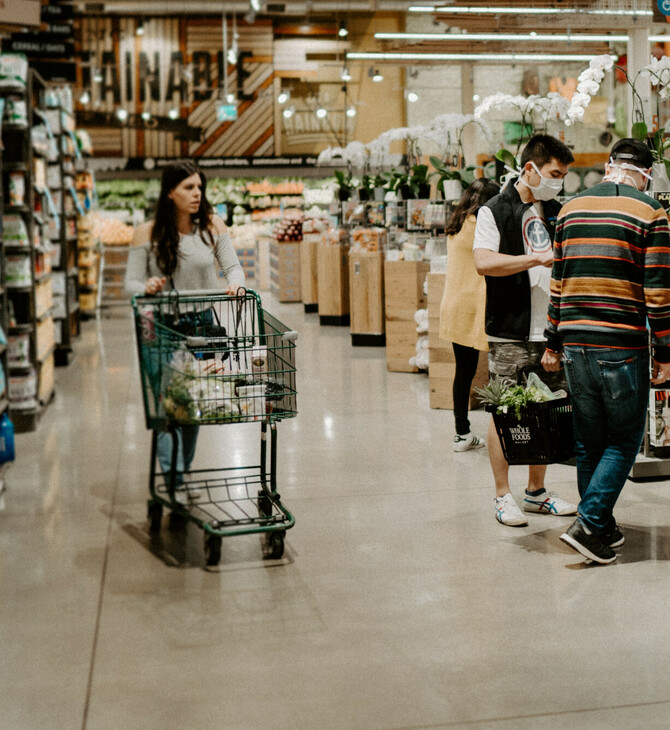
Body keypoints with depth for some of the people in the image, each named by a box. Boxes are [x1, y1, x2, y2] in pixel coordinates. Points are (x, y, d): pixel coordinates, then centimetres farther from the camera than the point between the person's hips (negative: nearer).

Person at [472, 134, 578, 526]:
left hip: (553, 331, 6)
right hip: (511, 334, -6)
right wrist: (539, 259, -19)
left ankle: (537, 492, 22)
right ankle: (503, 496, 10)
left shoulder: (556, 213, 16)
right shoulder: (495, 211, -4)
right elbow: (484, 262, -18)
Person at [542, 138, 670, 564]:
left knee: (588, 440, 14)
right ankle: (589, 524, -5)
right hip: (623, 345, -5)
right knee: (624, 440, 5)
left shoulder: (571, 209, 11)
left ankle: (603, 527, 23)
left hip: (576, 344, 5)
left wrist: (554, 343, 18)